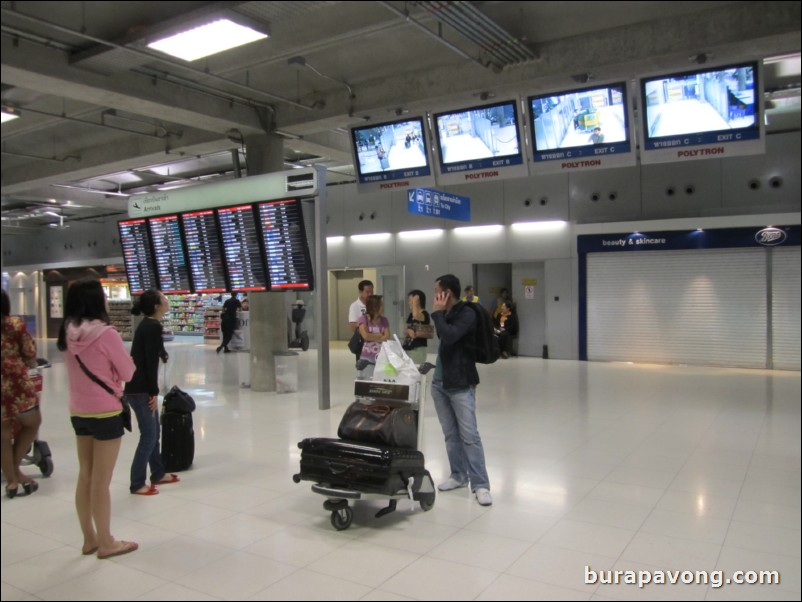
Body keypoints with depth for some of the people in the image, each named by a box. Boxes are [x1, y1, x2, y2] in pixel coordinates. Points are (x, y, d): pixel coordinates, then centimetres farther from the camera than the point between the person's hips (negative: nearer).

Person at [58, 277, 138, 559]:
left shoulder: (67, 333, 2)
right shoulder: (106, 333, -18)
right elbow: (128, 372, -10)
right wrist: (115, 368, 7)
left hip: (78, 412, 7)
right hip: (105, 413, -7)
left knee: (85, 477, 15)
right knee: (101, 481, 3)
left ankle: (89, 539, 27)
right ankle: (105, 542, 16)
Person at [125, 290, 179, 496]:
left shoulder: (148, 325, 12)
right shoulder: (152, 327, -17)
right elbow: (150, 361, -19)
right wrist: (154, 393, -16)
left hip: (141, 387, 10)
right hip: (140, 390, -10)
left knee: (154, 432, 18)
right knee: (149, 435, -3)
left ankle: (158, 474, 30)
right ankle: (137, 484, 6)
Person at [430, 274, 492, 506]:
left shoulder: (467, 314, -12)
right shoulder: (445, 315, 12)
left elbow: (450, 336, -27)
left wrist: (437, 313, -16)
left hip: (460, 384, -8)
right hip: (439, 383, 8)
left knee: (469, 435, -7)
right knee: (451, 434, 12)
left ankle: (480, 484, -1)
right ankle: (458, 475, 23)